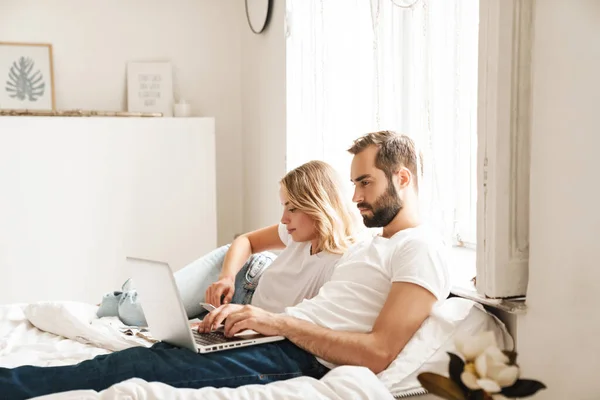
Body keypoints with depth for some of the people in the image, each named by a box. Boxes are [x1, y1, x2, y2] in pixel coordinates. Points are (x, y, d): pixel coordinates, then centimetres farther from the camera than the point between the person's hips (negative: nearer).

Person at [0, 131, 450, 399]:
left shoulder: (421, 249, -7)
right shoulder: (369, 246, 24)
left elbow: (378, 353, -18)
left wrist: (280, 322, -18)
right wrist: (245, 312, 4)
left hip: (299, 359, -8)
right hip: (278, 338, 8)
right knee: (146, 351, -6)